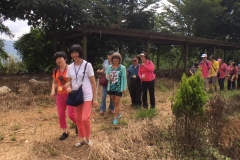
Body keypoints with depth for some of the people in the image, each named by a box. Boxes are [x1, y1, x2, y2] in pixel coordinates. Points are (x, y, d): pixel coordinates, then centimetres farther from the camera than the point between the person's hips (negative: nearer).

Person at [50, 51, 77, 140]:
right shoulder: (56, 71, 7)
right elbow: (54, 82, 16)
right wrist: (53, 91, -1)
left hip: (70, 95, -6)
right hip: (60, 95, 6)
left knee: (71, 114, -5)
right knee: (61, 115, 8)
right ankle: (65, 132, 25)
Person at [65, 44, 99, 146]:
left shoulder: (87, 65, -7)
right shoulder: (70, 67, 4)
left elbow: (93, 82, -4)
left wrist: (95, 98, -6)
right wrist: (68, 87, -10)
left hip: (87, 96, -4)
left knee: (85, 118, -12)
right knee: (78, 119, 11)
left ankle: (87, 137, 14)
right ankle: (81, 139, 29)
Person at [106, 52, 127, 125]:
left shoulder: (122, 67, -7)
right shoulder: (109, 67, 3)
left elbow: (124, 78, -5)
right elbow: (107, 76, 8)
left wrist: (124, 87, -7)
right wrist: (107, 77, -17)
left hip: (119, 88, -4)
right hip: (111, 87, 4)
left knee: (117, 102, -1)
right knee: (114, 102, 15)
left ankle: (115, 118, 6)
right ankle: (118, 114, 35)